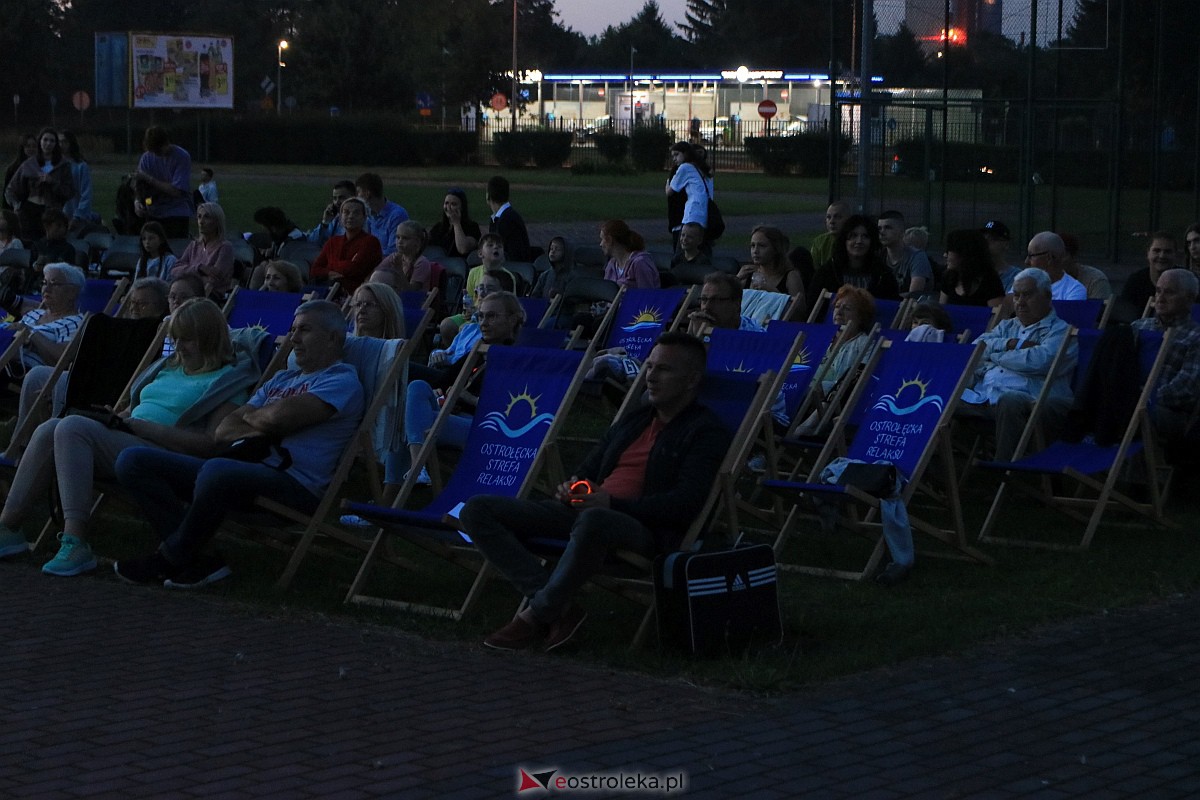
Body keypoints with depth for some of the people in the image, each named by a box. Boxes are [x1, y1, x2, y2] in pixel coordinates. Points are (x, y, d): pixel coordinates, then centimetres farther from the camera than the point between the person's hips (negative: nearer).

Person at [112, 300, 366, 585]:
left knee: (218, 471, -41)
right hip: (242, 469, 9)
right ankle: (196, 560, -16)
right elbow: (222, 431, 19)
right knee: (133, 460, -2)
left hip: (293, 484, -9)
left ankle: (169, 559, -17)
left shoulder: (342, 380, 1)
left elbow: (280, 417, -16)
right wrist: (257, 427, -2)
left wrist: (250, 416, 7)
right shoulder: (282, 380, 29)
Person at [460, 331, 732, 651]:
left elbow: (685, 502, -10)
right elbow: (588, 469, 31)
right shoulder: (633, 421, 28)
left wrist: (612, 503, -18)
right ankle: (558, 607, -22)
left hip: (648, 528, -8)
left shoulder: (705, 430, 4)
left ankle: (536, 616, -26)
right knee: (478, 510, -9)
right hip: (584, 511, 8)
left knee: (592, 521, -45)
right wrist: (571, 487, 5)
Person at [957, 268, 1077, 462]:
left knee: (1010, 402, -41)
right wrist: (1009, 344, -1)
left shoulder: (1062, 331, 9)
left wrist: (995, 355, 4)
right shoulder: (1007, 327, 31)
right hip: (982, 397, 6)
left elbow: (1040, 361, -10)